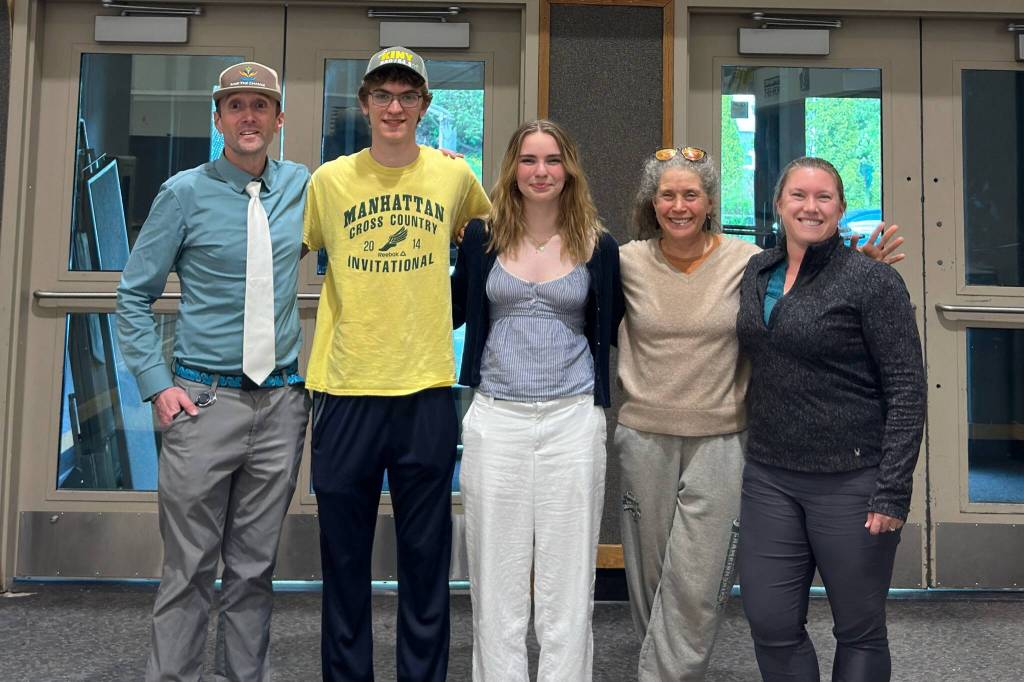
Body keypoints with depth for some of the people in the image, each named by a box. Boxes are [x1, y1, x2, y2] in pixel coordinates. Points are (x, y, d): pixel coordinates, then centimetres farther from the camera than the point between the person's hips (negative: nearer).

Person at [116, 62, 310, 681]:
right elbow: (135, 294, 4)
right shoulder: (185, 193, 0)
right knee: (189, 567, 3)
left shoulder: (303, 185, 8)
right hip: (204, 400, -2)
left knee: (255, 566, 12)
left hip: (282, 403, 3)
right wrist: (158, 384, -4)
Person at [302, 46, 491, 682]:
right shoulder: (329, 180, 1)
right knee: (344, 556, 10)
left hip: (427, 389, 0)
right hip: (346, 389, 0)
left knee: (426, 557, 9)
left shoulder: (454, 175, 3)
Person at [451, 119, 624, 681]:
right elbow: (452, 312, 12)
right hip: (495, 419, 1)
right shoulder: (483, 236, 6)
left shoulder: (598, 246, 4)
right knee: (497, 580, 9)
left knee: (567, 582, 7)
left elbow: (618, 330, 10)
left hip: (572, 420, 0)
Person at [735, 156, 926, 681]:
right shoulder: (755, 273, 8)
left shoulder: (873, 280, -9)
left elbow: (907, 389, -10)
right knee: (771, 625, 8)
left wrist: (893, 492, -15)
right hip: (769, 476, 5)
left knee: (859, 629, 10)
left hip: (851, 480, -5)